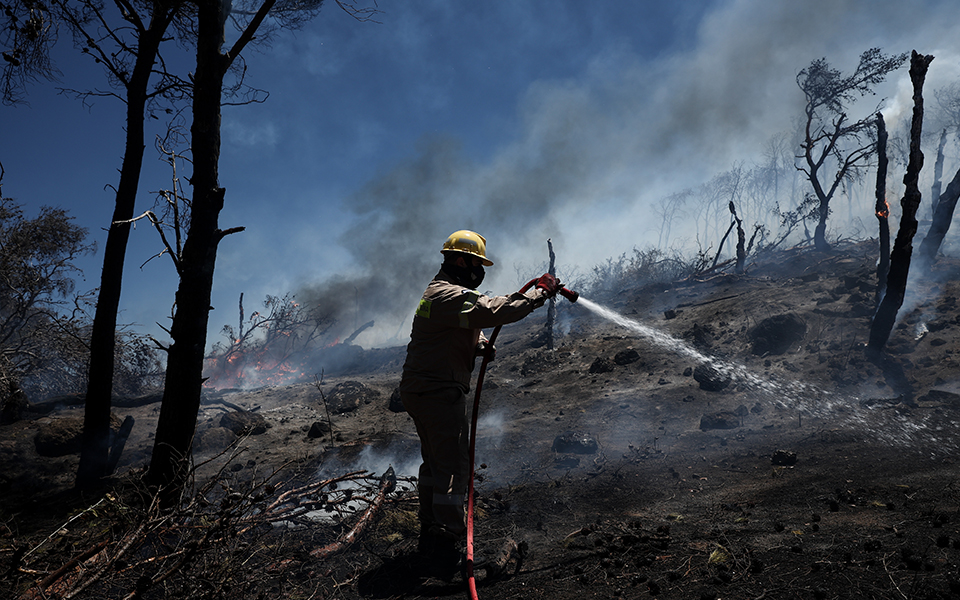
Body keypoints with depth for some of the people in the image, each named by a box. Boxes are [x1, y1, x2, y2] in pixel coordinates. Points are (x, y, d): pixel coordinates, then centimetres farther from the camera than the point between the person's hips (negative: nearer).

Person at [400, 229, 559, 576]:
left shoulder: (439, 291, 19)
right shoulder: (451, 296, -17)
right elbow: (496, 311, -30)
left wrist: (477, 346, 3)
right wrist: (541, 292, -21)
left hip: (419, 391, 11)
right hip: (440, 392, -11)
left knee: (435, 462, 20)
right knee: (453, 467, -7)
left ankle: (429, 534, 30)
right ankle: (446, 543, -4)